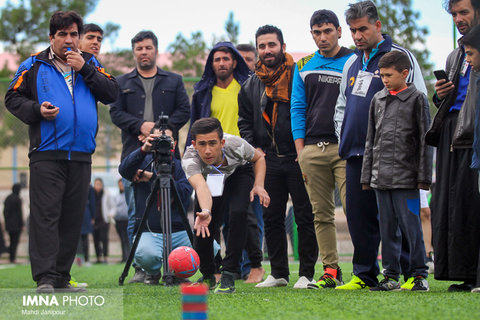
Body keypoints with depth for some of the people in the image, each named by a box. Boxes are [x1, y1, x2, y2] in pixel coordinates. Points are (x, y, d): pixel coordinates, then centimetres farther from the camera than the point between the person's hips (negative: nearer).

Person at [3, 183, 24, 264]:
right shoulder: (17, 199, -13)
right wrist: (21, 224, -9)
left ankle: (11, 258, 11)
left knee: (12, 241, 14)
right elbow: (19, 212, -14)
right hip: (16, 224, -7)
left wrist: (6, 223, 18)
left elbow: (4, 211, 13)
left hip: (9, 224, 7)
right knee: (15, 241, -4)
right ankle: (12, 259, -7)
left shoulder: (7, 198, 10)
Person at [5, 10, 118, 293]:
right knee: (45, 215, -10)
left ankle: (62, 277, 14)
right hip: (47, 154, -3)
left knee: (73, 217, 6)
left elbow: (112, 94, 3)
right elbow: (13, 98, 8)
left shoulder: (90, 64, 14)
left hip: (81, 154, 3)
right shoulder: (34, 66, 7)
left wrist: (84, 69, -5)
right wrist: (36, 110, -10)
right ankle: (45, 278, -10)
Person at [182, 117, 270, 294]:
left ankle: (228, 276, -20)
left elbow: (258, 157, -11)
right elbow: (201, 187, -59)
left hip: (239, 173, -1)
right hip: (208, 179, 1)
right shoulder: (189, 160, -40)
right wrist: (205, 212, -78)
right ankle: (208, 277, 19)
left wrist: (259, 185, -26)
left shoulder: (236, 145, -35)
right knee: (203, 230, -11)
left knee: (237, 213, -28)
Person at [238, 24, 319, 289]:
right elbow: (244, 120, 19)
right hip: (268, 159, 5)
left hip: (298, 158, -5)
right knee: (272, 218, 8)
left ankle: (307, 274, 5)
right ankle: (278, 273, 16)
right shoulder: (251, 84, 13)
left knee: (305, 217, -1)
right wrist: (253, 147, 5)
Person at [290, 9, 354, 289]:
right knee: (321, 213, 4)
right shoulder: (304, 67, 14)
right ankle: (331, 270, 9)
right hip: (313, 148, 4)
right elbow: (298, 108, 13)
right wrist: (301, 151, 4)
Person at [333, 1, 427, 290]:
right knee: (358, 214, 7)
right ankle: (365, 275, 14)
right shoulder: (352, 63, 19)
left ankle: (413, 274, -2)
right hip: (356, 153, 7)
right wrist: (343, 137, 15)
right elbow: (342, 106, 29)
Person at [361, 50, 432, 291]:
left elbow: (424, 141, -2)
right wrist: (366, 175, 14)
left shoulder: (417, 99, -1)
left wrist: (424, 177, -7)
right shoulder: (378, 100, 14)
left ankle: (419, 274, 2)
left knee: (411, 224, -6)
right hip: (381, 176, 5)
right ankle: (391, 275, 13)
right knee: (387, 227, 8)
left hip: (406, 177, -5)